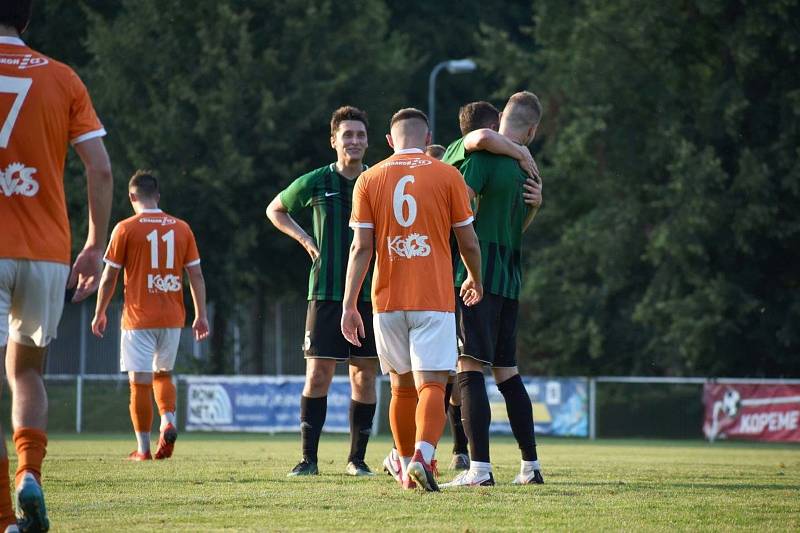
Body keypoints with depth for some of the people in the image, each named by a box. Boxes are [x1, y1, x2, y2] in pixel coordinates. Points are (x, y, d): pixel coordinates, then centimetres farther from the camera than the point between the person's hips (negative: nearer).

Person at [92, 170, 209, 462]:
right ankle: (168, 423, -2)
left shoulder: (125, 229, -5)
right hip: (173, 318, 4)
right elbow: (196, 275, 5)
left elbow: (109, 277, -1)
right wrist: (201, 315, 10)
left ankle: (143, 448, 1)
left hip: (139, 319, -4)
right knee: (163, 374, 21)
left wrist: (100, 313, 10)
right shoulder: (181, 228, 5)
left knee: (140, 382, 0)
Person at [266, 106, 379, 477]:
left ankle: (357, 458, 12)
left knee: (364, 377, 3)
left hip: (370, 295, 1)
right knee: (318, 376, -4)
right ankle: (308, 458, 1)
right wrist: (304, 240, 5)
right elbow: (275, 210, 18)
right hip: (326, 294, -1)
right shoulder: (315, 183, 2)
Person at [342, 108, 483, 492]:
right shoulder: (447, 176, 1)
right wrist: (476, 281, 24)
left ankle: (407, 469, 21)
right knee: (432, 385, -7)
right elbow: (468, 243, 5)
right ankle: (423, 456, -30)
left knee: (402, 387, 15)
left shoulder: (369, 180, 5)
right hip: (435, 300, -2)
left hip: (387, 300, 2)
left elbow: (360, 248, -1)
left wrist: (349, 305, 0)